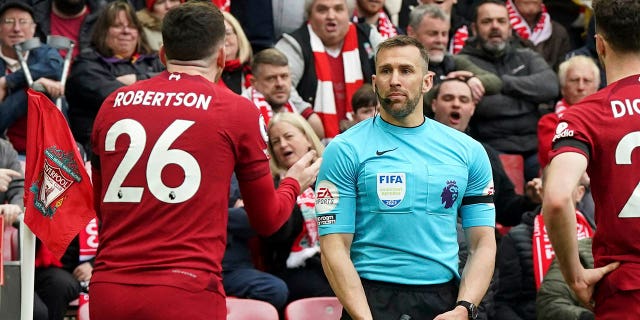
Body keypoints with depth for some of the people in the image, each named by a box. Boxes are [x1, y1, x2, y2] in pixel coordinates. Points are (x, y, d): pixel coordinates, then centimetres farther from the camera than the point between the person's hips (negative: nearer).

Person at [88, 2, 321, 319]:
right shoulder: (238, 111, 1)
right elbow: (266, 219, 12)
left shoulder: (113, 104, 11)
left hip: (107, 292, 4)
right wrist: (294, 183, 32)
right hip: (186, 293, -4)